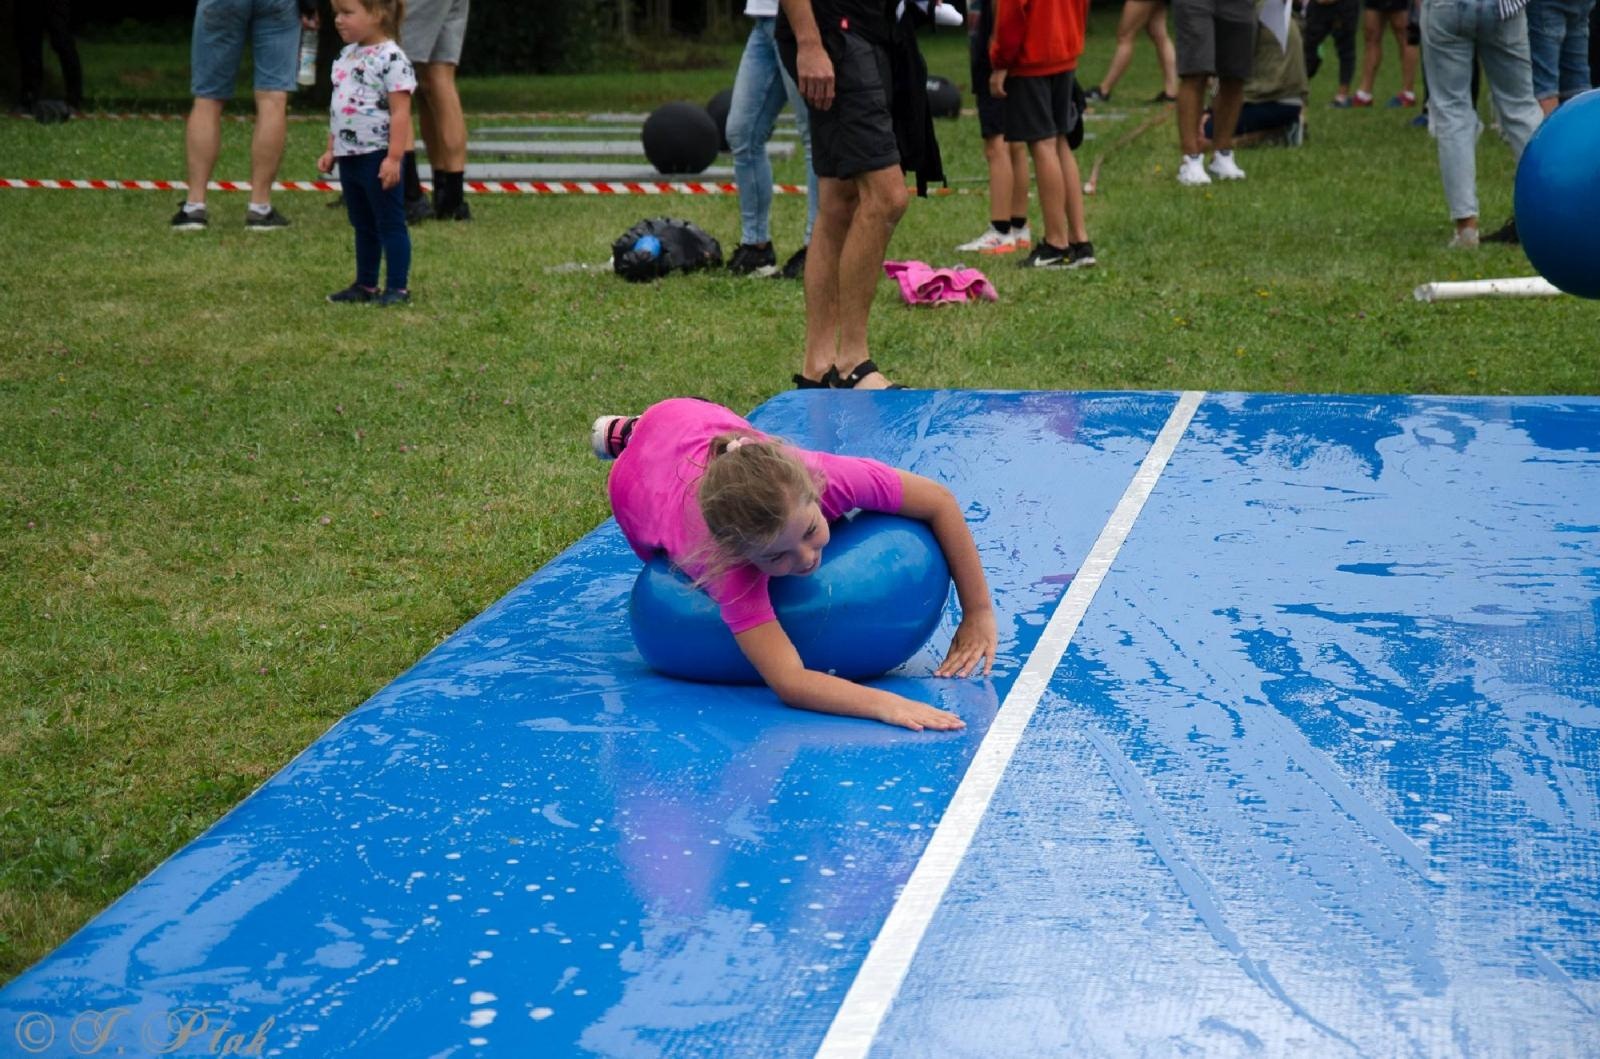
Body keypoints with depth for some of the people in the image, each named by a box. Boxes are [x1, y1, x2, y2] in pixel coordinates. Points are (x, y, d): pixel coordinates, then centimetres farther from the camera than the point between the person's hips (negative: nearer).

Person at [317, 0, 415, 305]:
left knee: (390, 223, -1)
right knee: (362, 226, 16)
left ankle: (398, 288, 4)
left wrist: (394, 158, -23)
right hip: (349, 157, 9)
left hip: (377, 157, -9)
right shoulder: (347, 56, 12)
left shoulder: (390, 58, -15)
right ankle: (365, 285, 24)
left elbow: (400, 112, -18)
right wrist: (331, 150, 17)